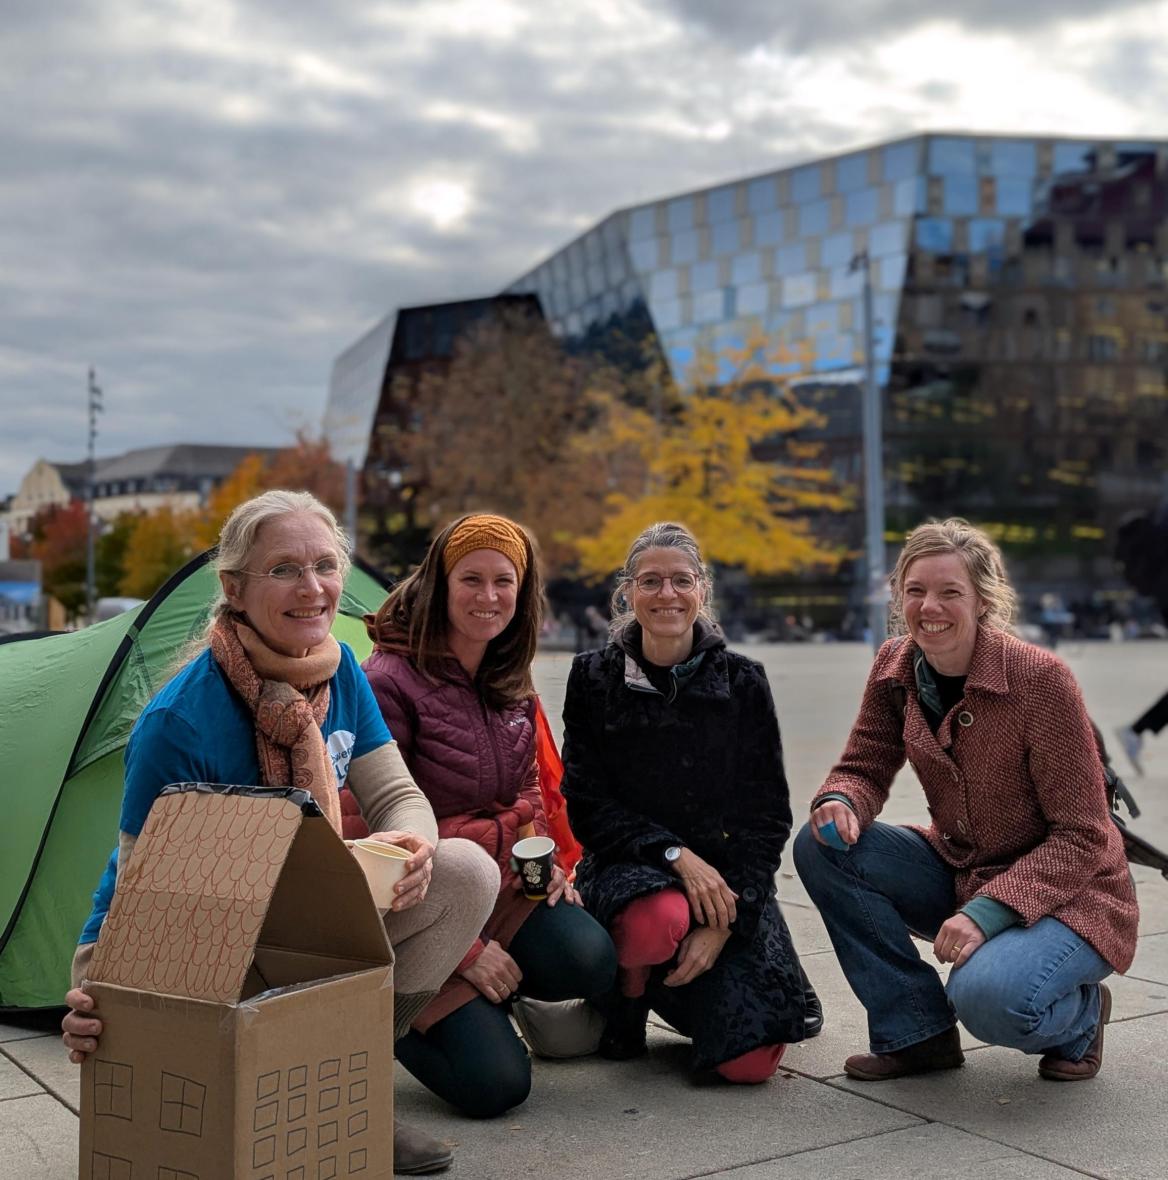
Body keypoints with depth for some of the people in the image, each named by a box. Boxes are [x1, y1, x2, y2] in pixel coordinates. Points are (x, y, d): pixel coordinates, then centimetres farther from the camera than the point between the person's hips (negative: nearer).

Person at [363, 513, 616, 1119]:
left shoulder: (513, 685, 6)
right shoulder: (391, 682, -17)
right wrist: (465, 951, -17)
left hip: (505, 884, 6)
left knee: (590, 963, -24)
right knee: (496, 1084, -18)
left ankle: (484, 999, 8)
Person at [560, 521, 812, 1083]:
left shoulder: (742, 682, 0)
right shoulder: (594, 678, -1)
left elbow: (769, 814, -1)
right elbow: (587, 805, -4)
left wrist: (726, 925, -12)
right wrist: (674, 854, -20)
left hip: (727, 881, 2)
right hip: (627, 867, -1)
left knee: (749, 1062, -16)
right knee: (658, 922, -39)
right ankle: (629, 996, -1)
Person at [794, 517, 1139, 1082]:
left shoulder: (1041, 678, -22)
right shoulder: (895, 667, -5)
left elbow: (1083, 837, -19)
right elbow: (864, 768, 3)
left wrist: (988, 912, -30)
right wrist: (840, 803, -23)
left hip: (1065, 893, -6)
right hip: (958, 875, 6)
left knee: (988, 996, -35)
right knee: (821, 846, -15)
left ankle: (1077, 1016, 5)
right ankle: (916, 1033, -2)